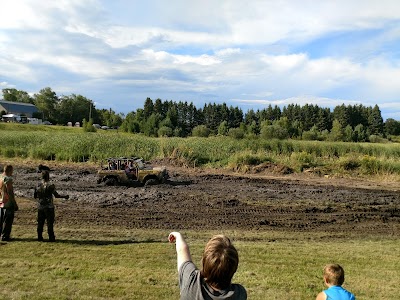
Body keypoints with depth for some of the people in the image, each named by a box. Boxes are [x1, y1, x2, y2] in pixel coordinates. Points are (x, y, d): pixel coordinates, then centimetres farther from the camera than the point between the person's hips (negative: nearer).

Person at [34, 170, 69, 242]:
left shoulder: (38, 185, 2)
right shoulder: (50, 186, -13)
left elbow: (35, 196, 11)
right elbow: (56, 195, -14)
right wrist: (65, 196, -3)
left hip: (40, 207, 5)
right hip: (49, 207, -4)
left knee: (40, 222, 12)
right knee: (50, 222, 1)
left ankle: (40, 237, 15)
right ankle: (51, 238, 3)